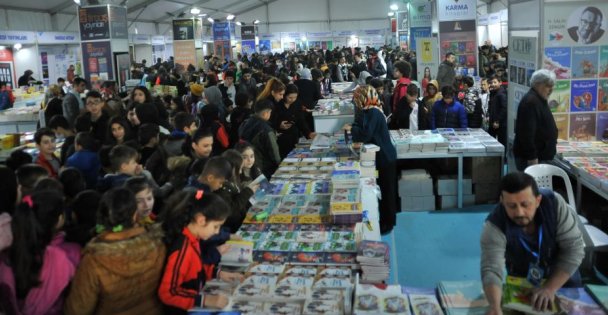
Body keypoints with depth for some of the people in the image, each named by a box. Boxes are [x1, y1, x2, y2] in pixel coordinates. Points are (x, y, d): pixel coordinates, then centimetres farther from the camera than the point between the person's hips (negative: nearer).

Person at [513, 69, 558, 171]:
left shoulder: (540, 100, 16)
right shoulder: (530, 102, -18)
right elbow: (527, 133, -26)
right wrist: (532, 158, -27)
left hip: (540, 155, 11)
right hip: (529, 158, -11)